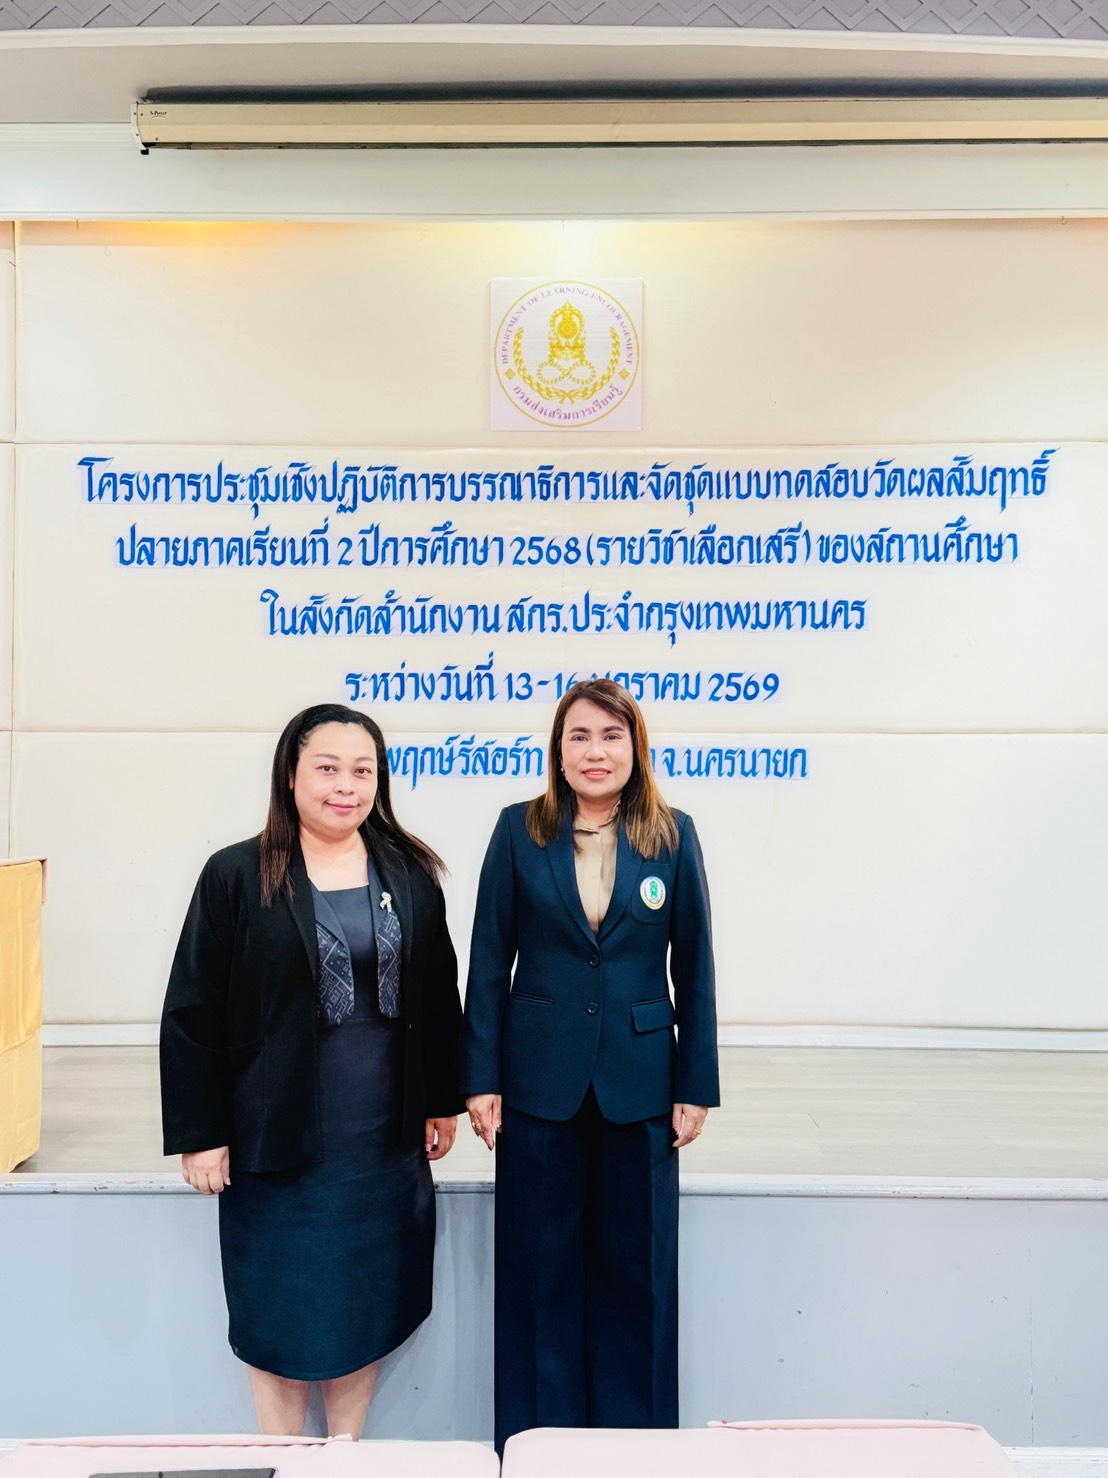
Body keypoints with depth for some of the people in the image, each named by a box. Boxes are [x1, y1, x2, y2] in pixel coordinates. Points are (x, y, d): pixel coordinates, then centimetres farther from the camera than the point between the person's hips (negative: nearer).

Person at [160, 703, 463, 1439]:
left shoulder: (411, 875, 1)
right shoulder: (236, 877, -8)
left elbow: (439, 997, 7)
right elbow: (191, 1014, -6)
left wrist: (444, 1101, 7)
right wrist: (199, 1134, -7)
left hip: (385, 1143, 3)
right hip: (276, 1143, -3)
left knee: (365, 1307, 15)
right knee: (281, 1316, 11)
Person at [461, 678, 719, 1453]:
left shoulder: (674, 835, -2)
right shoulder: (520, 830, -3)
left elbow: (694, 968, 1)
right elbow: (490, 961, -1)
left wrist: (697, 1086, 0)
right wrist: (480, 1079, -3)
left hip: (638, 1084, 0)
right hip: (540, 1083, 0)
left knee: (636, 1269, 12)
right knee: (540, 1268, 11)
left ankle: (634, 1437, 32)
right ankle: (539, 1439, 31)